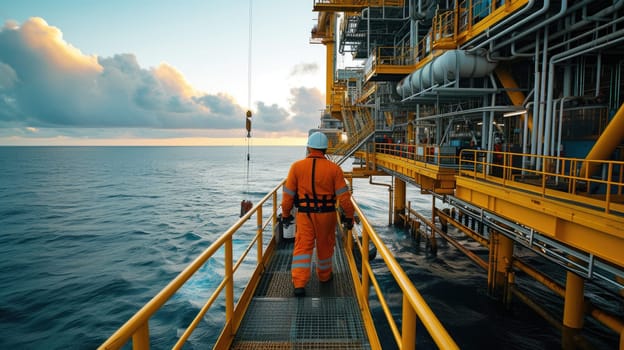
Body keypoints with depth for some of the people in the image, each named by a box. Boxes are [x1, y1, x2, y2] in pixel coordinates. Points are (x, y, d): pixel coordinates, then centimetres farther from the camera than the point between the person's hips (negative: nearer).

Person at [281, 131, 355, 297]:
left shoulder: (297, 166, -5)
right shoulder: (334, 169, -6)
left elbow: (288, 193, -1)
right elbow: (343, 195, -6)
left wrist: (285, 214, 11)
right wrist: (349, 216, 4)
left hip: (305, 215, -1)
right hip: (327, 215, 1)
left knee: (302, 247, 4)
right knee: (325, 246, 18)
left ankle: (299, 284, -4)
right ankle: (324, 276, 38)